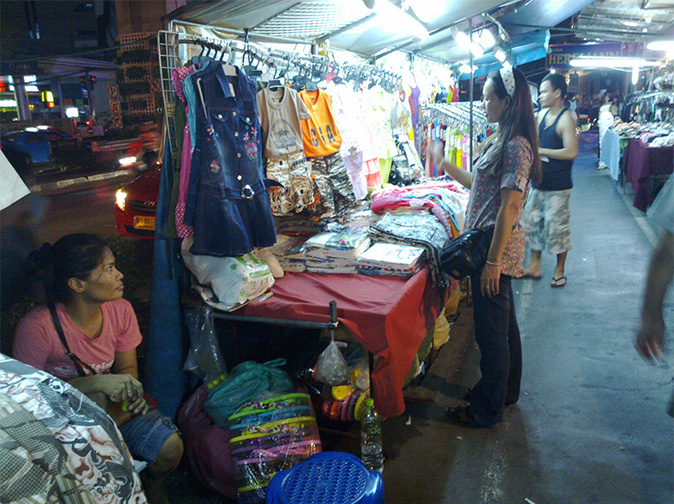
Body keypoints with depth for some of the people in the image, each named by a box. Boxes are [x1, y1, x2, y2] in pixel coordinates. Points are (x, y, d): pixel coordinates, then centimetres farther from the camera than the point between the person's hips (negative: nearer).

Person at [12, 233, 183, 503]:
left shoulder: (120, 310, -10)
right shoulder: (36, 327, -25)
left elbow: (127, 367, 2)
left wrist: (130, 389, -22)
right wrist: (94, 384, -31)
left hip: (112, 407, 4)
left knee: (170, 447, -17)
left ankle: (152, 481, 21)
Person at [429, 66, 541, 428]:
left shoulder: (516, 147, -19)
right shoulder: (499, 141, 11)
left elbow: (509, 207, -23)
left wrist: (492, 261, -22)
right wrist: (445, 164, 25)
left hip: (497, 248, -10)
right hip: (487, 245, 10)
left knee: (491, 329, 3)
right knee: (503, 323, 21)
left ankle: (487, 409, 20)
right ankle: (505, 391, 40)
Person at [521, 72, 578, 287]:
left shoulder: (566, 119, -14)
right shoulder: (542, 114, 10)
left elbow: (571, 152, -23)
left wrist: (541, 151, -18)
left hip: (558, 186, -8)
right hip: (539, 182, 8)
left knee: (557, 227, 0)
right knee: (531, 222, 12)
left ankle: (559, 271, 16)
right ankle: (535, 266, 25)